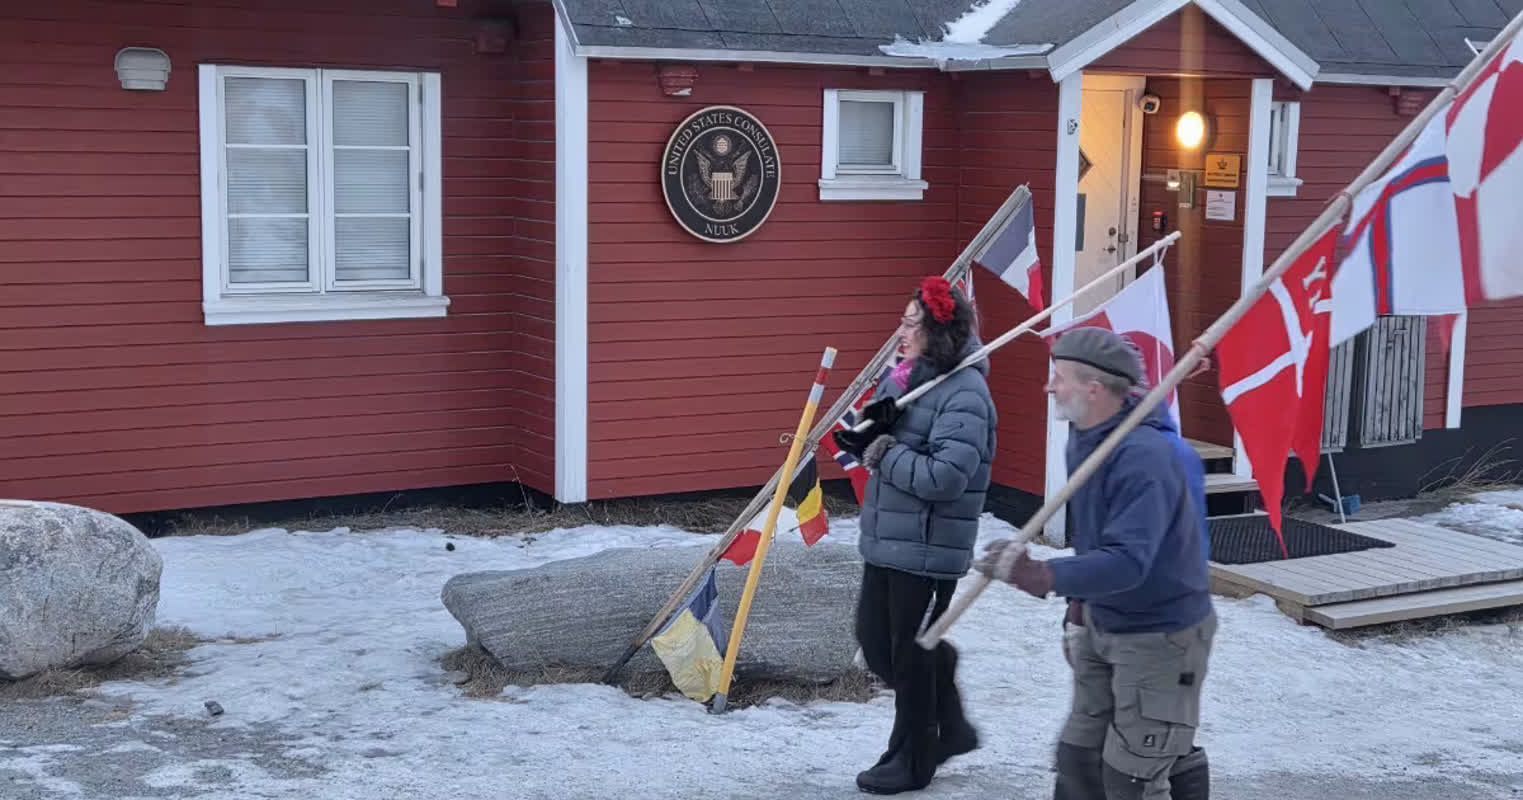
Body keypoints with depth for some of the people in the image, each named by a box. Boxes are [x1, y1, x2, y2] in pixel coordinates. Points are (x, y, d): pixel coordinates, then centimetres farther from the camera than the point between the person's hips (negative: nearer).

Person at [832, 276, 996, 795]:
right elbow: (861, 442, 12)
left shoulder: (964, 394, -18)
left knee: (911, 655, 4)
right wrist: (867, 429, -11)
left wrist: (885, 452, -17)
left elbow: (944, 477, -28)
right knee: (875, 639, 17)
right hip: (884, 540, 9)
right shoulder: (901, 378, 8)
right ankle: (950, 728, 35)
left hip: (928, 551, -9)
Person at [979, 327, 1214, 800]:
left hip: (1162, 635, -9)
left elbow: (1127, 561, -40)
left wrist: (1045, 577, -50)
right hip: (1101, 627, 9)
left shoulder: (1144, 456, -30)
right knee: (1079, 759, 15)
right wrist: (1079, 604, 15)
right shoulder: (1084, 439, 0)